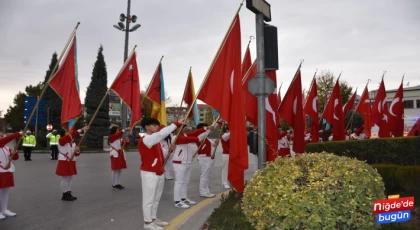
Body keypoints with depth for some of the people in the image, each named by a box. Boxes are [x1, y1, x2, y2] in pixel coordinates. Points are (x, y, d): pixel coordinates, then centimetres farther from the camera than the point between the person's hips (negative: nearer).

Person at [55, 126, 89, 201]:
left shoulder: (72, 142, 12)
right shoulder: (61, 140, -11)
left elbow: (77, 154, 14)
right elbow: (71, 135, -28)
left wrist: (77, 150, -11)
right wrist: (81, 130, -34)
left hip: (71, 162, 8)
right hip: (64, 163, -8)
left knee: (69, 178, 12)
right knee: (65, 179, -3)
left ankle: (69, 194, 20)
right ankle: (65, 195, 5)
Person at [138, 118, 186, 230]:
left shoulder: (156, 140, 13)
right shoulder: (145, 140, -18)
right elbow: (162, 133, -31)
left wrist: (170, 149, -1)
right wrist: (177, 123, -32)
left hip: (159, 172, 9)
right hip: (149, 173, -9)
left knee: (156, 198, 17)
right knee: (149, 198, 0)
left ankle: (153, 219, 29)